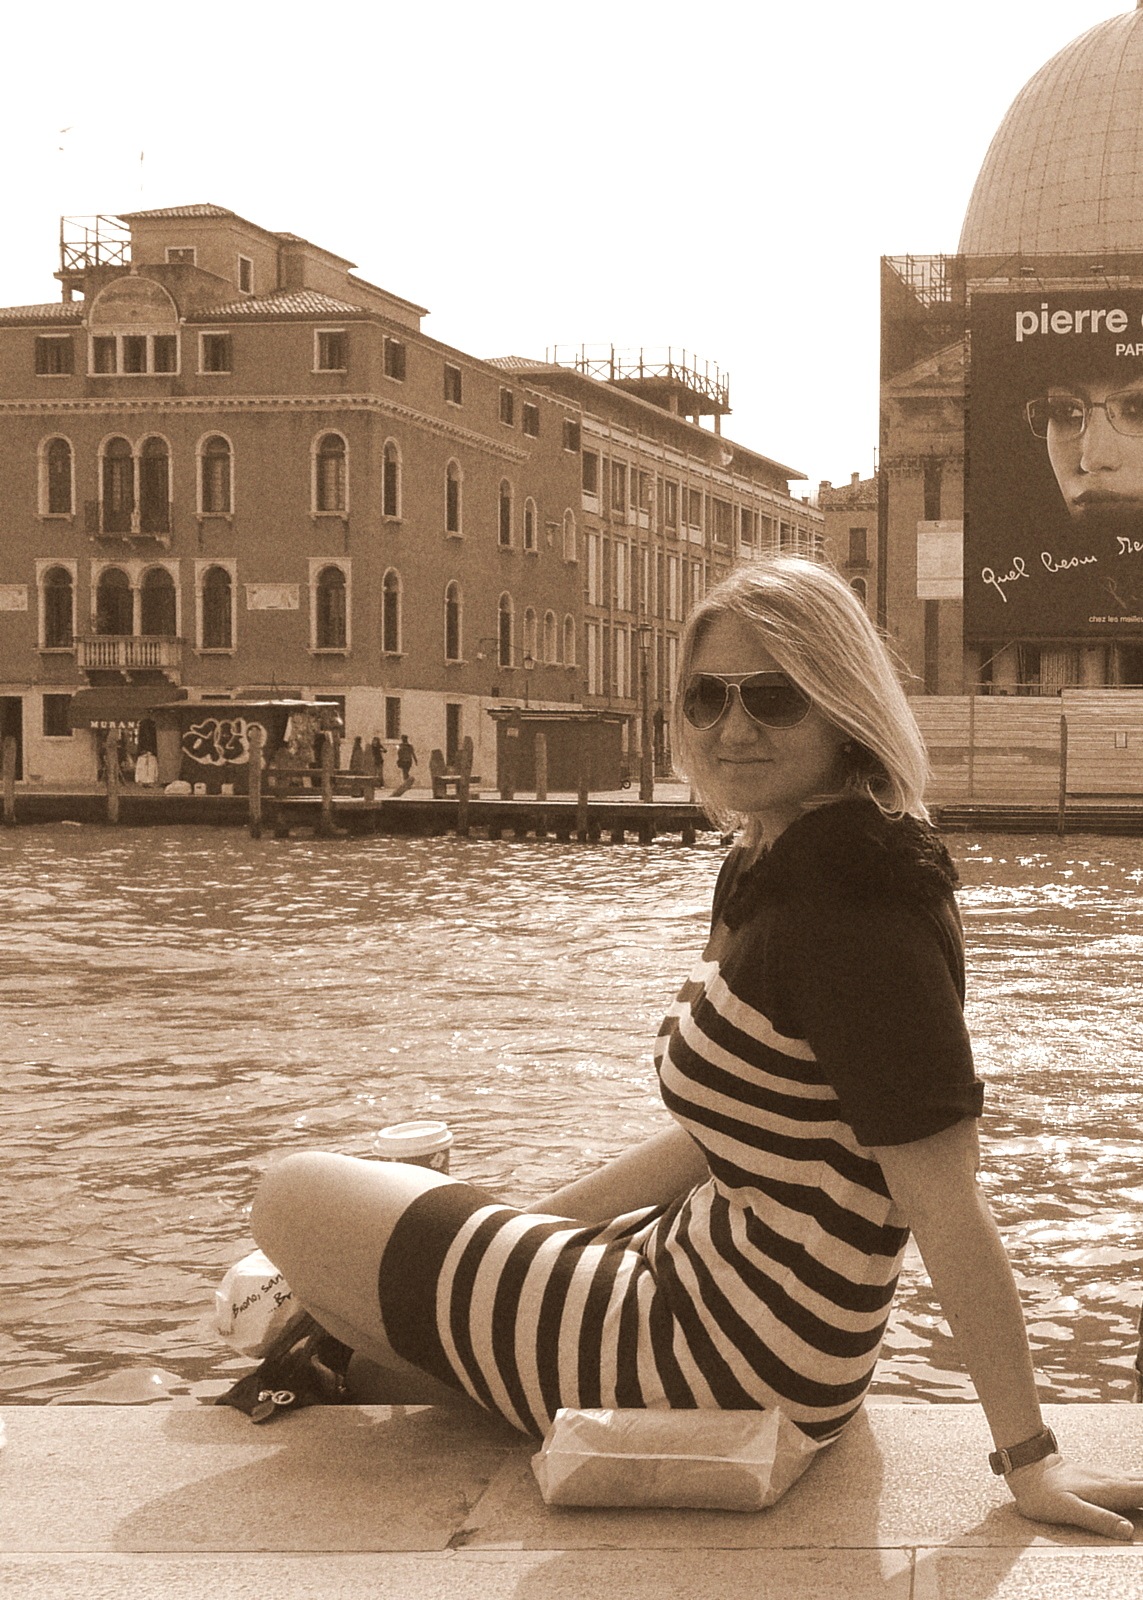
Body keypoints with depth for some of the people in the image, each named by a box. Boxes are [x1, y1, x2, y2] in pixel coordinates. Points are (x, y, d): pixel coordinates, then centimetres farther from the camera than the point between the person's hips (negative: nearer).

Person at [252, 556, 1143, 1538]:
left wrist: (1028, 1457, -22)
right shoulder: (779, 871, 5)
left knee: (297, 1199, 7)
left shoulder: (854, 908, -26)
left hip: (727, 1369, -11)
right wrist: (535, 1220, 14)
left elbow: (948, 1206, -25)